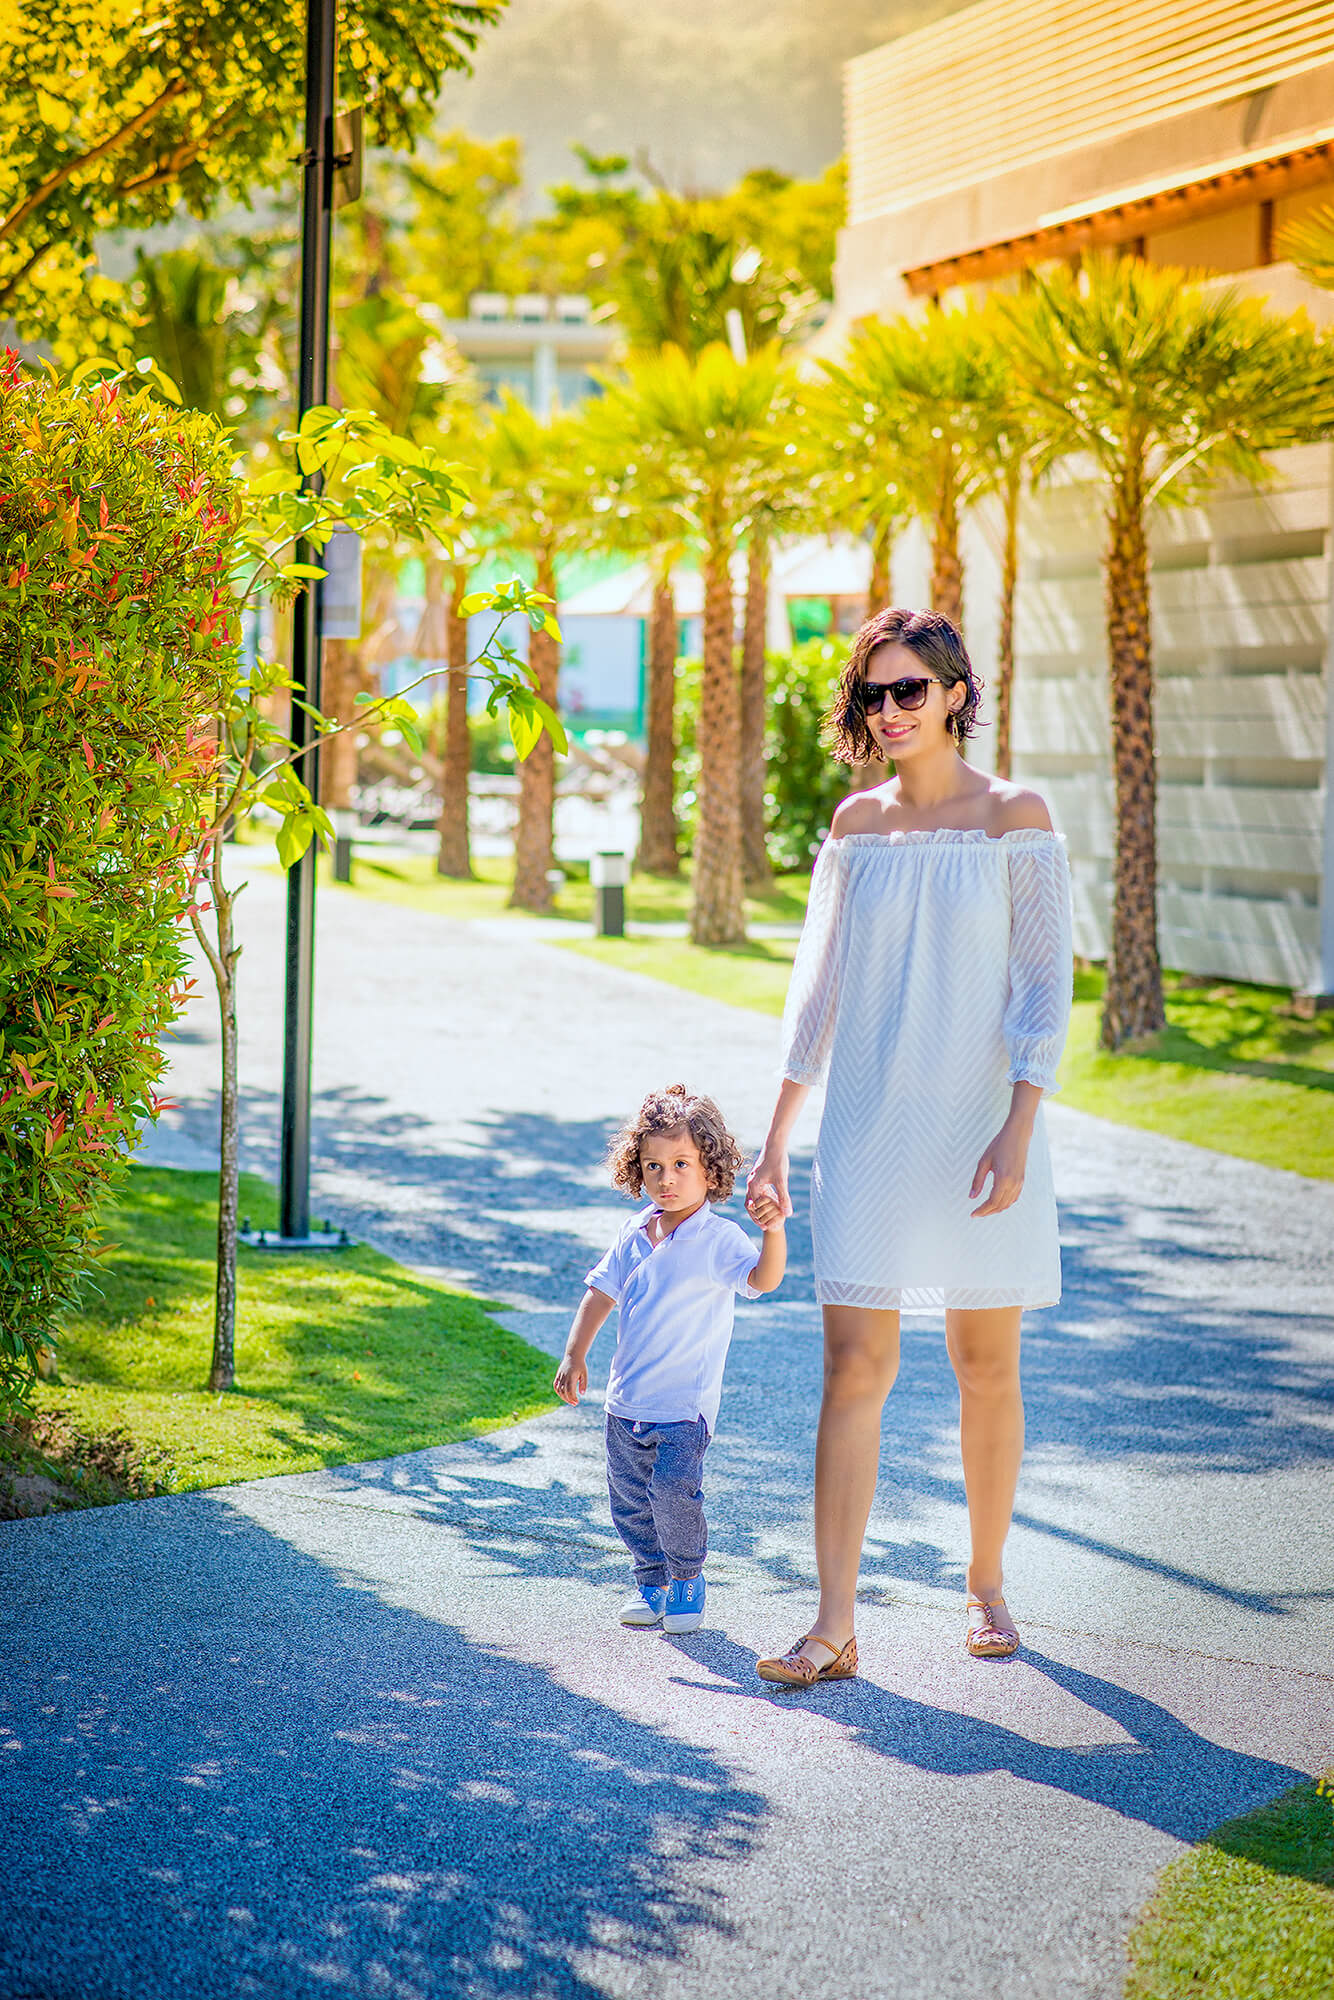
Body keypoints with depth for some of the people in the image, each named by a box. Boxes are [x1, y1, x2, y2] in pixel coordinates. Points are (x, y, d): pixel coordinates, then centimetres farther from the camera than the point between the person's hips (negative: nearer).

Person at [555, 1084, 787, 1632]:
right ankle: (651, 1581, 31)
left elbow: (763, 1278, -29)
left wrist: (773, 1231, -47)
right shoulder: (635, 1235, 5)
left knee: (674, 1491, -17)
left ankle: (686, 1578, 7)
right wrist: (574, 1355, 5)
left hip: (685, 1404, -6)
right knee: (628, 1500, 12)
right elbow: (601, 1293, 12)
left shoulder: (718, 1239, -13)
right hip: (627, 1398, 6)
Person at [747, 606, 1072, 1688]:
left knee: (987, 1364, 8)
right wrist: (778, 1134, 11)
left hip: (977, 1121, -3)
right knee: (854, 1365, -5)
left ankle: (987, 1584, 25)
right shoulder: (857, 824, 8)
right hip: (867, 1122, 3)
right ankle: (836, 1623, -5)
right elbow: (820, 986, 13)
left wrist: (1018, 1130, -17)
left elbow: (1045, 983, -7)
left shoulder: (1015, 818, -3)